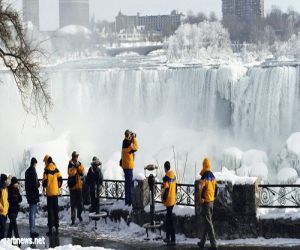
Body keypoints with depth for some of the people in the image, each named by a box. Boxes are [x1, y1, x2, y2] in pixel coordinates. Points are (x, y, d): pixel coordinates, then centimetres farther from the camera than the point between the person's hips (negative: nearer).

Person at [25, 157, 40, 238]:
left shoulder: (27, 171, 10)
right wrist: (38, 184, 0)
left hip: (29, 194, 9)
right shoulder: (33, 171, -17)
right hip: (33, 194, -9)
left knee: (32, 212, 16)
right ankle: (32, 231, -4)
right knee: (33, 212, -6)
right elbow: (35, 184, -20)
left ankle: (33, 230, 21)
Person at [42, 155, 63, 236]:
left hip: (49, 192, -5)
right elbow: (60, 180, 1)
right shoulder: (56, 170, 4)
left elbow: (45, 181, -14)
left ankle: (50, 229, -2)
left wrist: (44, 186, 7)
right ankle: (56, 228, 13)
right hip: (56, 192, 5)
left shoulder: (47, 170, -12)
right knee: (56, 210, 11)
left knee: (50, 211, -2)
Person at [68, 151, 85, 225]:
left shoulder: (79, 164, 10)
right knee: (73, 203, -5)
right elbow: (70, 173, -22)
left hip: (79, 185, 5)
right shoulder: (70, 165, -8)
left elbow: (82, 172, -1)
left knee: (80, 202, 12)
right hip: (73, 185, -5)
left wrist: (79, 166, -13)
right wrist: (75, 167, -24)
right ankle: (73, 218, -3)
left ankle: (79, 214, 32)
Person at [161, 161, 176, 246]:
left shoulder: (166, 178, -20)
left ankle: (173, 240, -7)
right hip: (173, 200, 9)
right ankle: (168, 237, 29)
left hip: (169, 201, -9)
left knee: (170, 220, -6)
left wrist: (163, 198, -8)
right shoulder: (173, 176, 7)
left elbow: (166, 189, -22)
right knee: (168, 219, 19)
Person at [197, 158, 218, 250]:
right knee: (204, 222, 19)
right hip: (211, 201, 9)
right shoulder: (213, 176, 9)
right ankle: (202, 242, 27)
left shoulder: (204, 177, -17)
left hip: (205, 201, -9)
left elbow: (202, 189, -22)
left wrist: (201, 200, -12)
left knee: (208, 223, -7)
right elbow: (215, 188, 16)